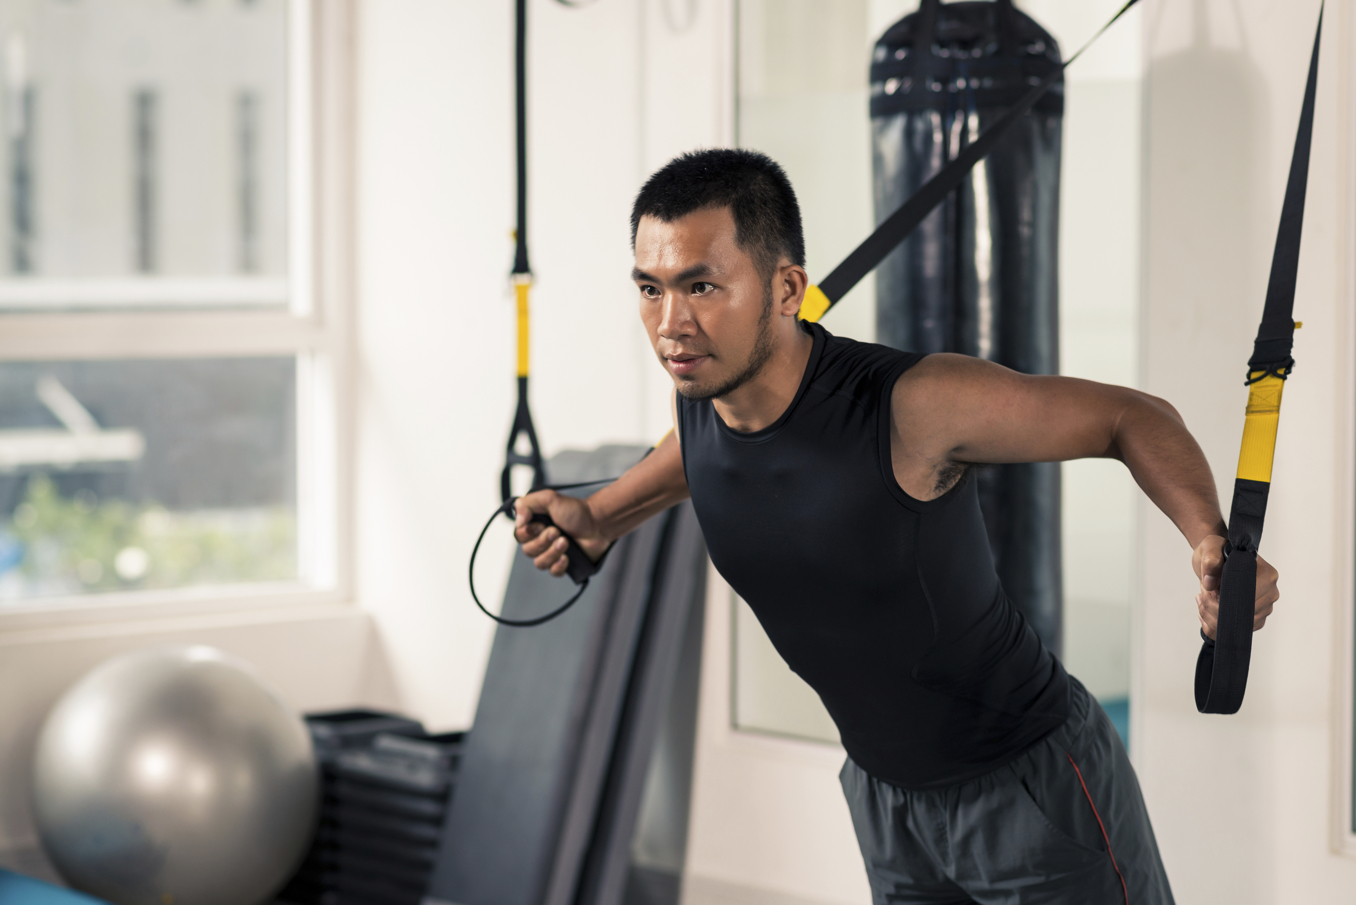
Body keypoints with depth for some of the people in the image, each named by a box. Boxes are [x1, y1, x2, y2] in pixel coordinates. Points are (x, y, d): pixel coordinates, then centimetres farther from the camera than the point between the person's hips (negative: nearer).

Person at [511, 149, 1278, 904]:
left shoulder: (913, 406, -28)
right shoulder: (702, 392, -8)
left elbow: (1134, 417, -20)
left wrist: (1213, 543, -35)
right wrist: (595, 517, 18)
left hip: (1034, 781, -6)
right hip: (883, 789, 6)